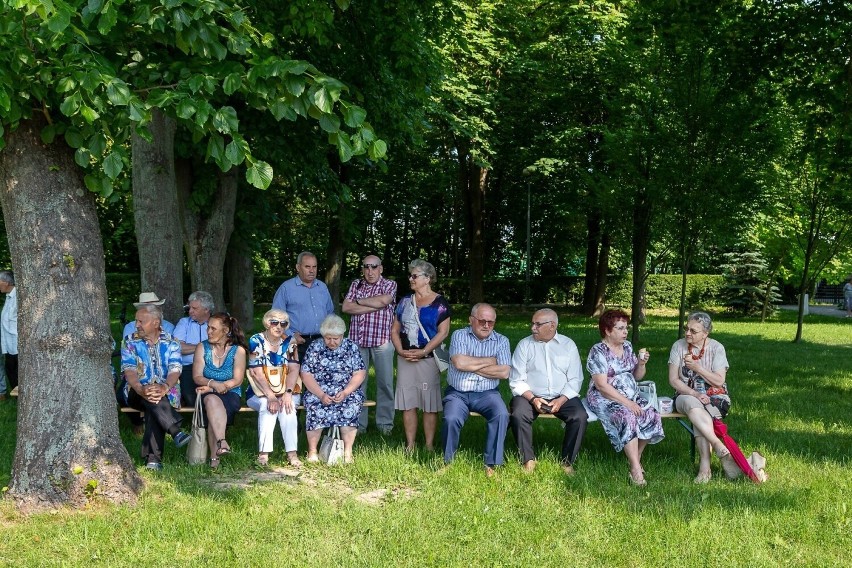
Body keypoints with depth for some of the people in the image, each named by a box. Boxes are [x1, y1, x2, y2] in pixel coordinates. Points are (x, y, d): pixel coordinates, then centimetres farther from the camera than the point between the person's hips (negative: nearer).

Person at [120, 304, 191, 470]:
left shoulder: (170, 342, 8)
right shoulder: (130, 342, 9)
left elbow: (175, 369, -6)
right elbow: (129, 370, -5)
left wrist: (165, 387, -29)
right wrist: (141, 389, -26)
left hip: (166, 393, -1)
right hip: (138, 393, 1)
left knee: (154, 410, -35)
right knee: (152, 399, -36)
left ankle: (153, 457, -38)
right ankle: (176, 431, -47)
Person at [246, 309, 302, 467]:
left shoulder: (289, 342, 4)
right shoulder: (256, 341, -4)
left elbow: (293, 370, -5)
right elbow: (257, 373, -12)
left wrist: (287, 394, -22)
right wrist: (271, 397, -24)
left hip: (286, 391, 2)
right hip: (260, 393, -1)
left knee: (287, 406, -30)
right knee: (267, 406, -32)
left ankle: (292, 453, -33)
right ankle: (264, 453, -34)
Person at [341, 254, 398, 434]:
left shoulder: (389, 284, 5)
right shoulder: (356, 285, 13)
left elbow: (383, 300, -16)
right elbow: (346, 307, 0)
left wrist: (359, 301, -4)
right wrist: (373, 307, -8)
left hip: (382, 340, -2)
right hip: (357, 340, 3)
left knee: (385, 382, 1)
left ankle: (385, 423, 11)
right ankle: (358, 423, 10)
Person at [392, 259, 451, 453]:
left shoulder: (440, 303, -2)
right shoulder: (405, 302, 12)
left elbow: (443, 332, -9)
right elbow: (395, 330, 12)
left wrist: (423, 352, -15)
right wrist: (400, 350, -4)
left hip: (428, 359, -4)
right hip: (405, 359, 5)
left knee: (430, 405, 0)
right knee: (407, 403, 5)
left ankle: (429, 446, 6)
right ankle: (409, 445, 12)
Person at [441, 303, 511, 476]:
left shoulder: (501, 341, 5)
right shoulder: (459, 335, 2)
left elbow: (504, 372, -10)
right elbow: (459, 363, -16)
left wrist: (472, 366, -9)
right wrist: (488, 361, -7)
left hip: (487, 394, 1)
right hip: (458, 393, -1)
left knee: (501, 415, -28)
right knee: (451, 419, -28)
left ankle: (491, 463, -17)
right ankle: (448, 461, -4)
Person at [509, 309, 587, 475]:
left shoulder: (568, 345, 8)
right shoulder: (524, 345, 5)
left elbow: (575, 380, 3)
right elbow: (517, 380, 0)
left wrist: (561, 400, -13)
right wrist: (532, 399, -16)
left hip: (562, 397, 1)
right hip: (530, 395, -1)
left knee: (580, 416, -27)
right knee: (518, 415, -31)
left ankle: (567, 462, -11)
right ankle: (528, 460, -15)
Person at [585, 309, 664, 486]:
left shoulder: (627, 347, 11)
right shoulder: (598, 352, -10)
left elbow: (637, 376, 17)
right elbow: (602, 386, -18)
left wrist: (642, 363, -5)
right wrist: (626, 403, -23)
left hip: (631, 396, 7)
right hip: (605, 399, -7)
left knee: (653, 416, -19)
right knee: (627, 417, -35)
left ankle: (636, 457, 0)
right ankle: (636, 469, -31)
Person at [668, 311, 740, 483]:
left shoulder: (716, 348, -4)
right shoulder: (678, 346, -1)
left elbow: (719, 381, -8)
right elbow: (673, 380, -4)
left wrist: (697, 367, -16)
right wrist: (694, 394, -17)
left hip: (714, 396, -1)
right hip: (687, 395, 1)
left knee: (698, 414, -35)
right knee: (693, 405, -37)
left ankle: (705, 466, -39)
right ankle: (722, 450, -42)